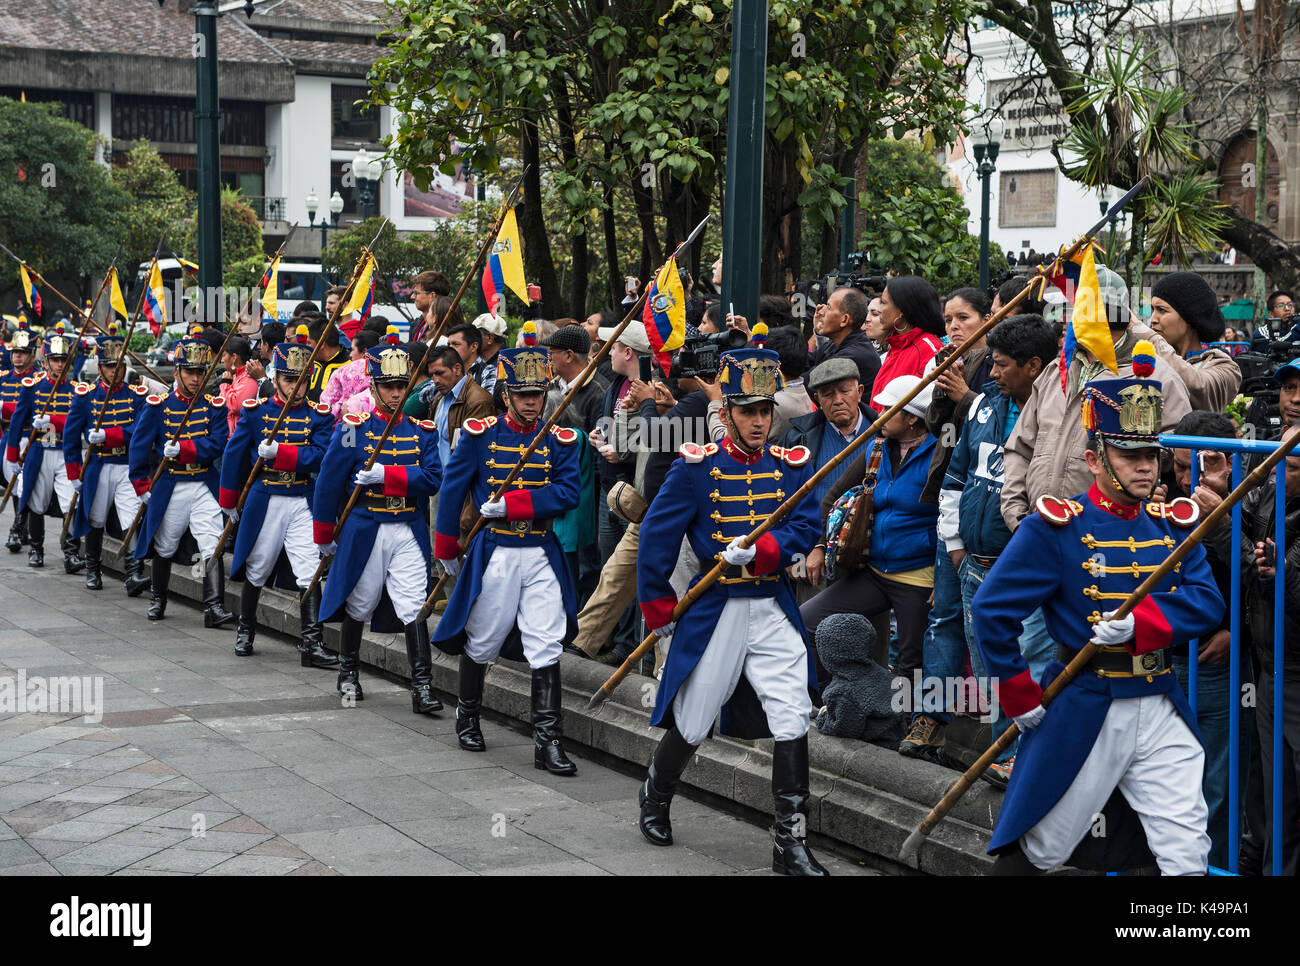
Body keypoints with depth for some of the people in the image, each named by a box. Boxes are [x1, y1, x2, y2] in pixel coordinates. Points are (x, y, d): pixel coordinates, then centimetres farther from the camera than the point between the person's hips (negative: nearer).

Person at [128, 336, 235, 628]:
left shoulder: (215, 407, 1)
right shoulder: (159, 406, -1)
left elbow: (217, 444, -11)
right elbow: (139, 447, 3)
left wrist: (182, 448, -22)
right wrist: (142, 486, 1)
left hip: (204, 487, 0)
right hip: (169, 488, 1)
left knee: (212, 546, -14)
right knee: (164, 548, 13)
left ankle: (214, 607, -18)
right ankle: (158, 599, 34)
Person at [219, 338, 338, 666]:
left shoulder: (319, 415, 0)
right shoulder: (255, 411, 0)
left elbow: (319, 456, -13)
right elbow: (234, 454, 6)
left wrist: (278, 451, -23)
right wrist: (229, 502, 10)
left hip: (302, 502, 0)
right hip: (263, 501, 0)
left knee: (310, 573, -10)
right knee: (255, 571, 13)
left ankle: (311, 645, -11)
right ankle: (245, 629, 35)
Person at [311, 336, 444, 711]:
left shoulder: (422, 430, 4)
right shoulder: (353, 427, -3)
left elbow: (433, 478, -8)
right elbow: (329, 481, 1)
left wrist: (386, 475, -19)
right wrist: (323, 536, 4)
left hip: (409, 530, 1)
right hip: (364, 529, -1)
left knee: (414, 606, -9)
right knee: (357, 605, 12)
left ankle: (422, 686, -10)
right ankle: (348, 673, 33)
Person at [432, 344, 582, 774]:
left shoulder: (561, 440, 3)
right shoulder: (480, 434, -1)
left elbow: (568, 493, -9)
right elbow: (453, 490, 4)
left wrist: (511, 502, -18)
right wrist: (446, 549, 8)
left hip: (542, 553, 1)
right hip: (494, 552, -1)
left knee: (547, 647, -6)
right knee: (480, 642, 11)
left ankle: (547, 739, -4)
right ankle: (467, 718, 35)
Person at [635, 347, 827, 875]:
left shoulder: (792, 465, 4)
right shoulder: (697, 466, -5)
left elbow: (805, 526, -4)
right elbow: (657, 535, -3)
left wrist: (758, 549, -21)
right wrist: (659, 610, -1)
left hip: (774, 609, 2)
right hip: (714, 609, -2)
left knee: (792, 720, -10)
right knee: (691, 725, 9)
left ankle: (790, 842, -3)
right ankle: (655, 795, 40)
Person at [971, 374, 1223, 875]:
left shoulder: (1172, 526, 7)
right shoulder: (1057, 527, -9)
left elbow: (1207, 602, -4)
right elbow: (990, 610, -11)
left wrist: (1138, 621, -21)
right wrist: (1022, 698, -8)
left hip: (1161, 707, 4)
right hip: (1083, 712, -4)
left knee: (1187, 855, -1)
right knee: (1040, 848, 9)